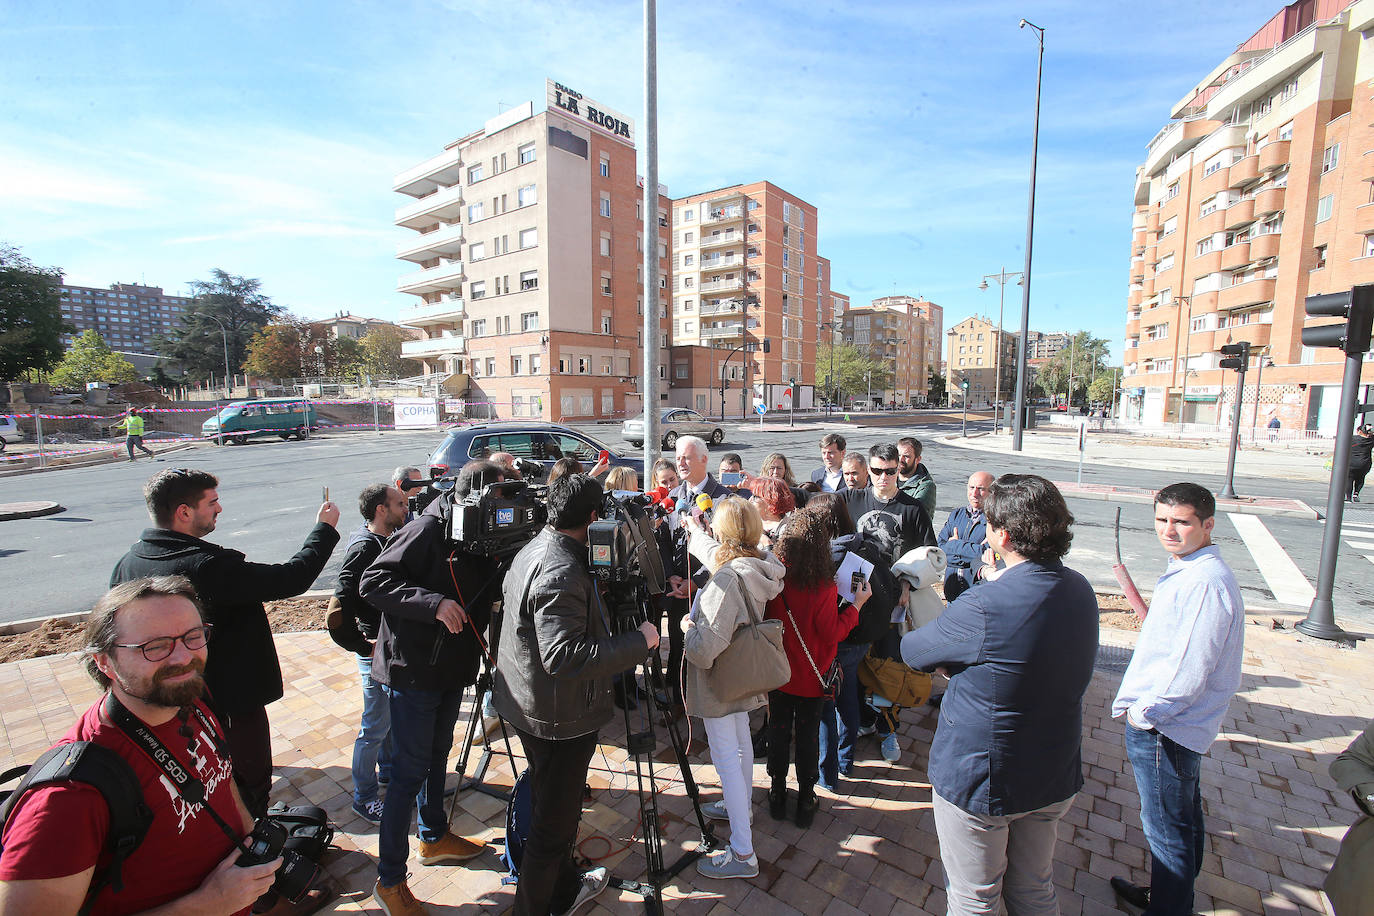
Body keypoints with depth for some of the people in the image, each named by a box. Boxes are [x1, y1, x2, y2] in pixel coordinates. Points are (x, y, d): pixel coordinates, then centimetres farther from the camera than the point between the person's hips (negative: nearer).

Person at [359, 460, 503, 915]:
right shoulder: (427, 531, -20)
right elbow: (373, 582, -23)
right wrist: (433, 602, -31)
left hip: (453, 668, 8)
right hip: (414, 669, -8)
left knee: (437, 755, 22)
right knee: (410, 770, 2)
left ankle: (434, 838, 41)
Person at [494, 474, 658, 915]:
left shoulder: (534, 548, 2)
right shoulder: (562, 573, -31)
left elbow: (507, 595, 19)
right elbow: (563, 657, -35)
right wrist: (639, 641, -29)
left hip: (527, 702, 11)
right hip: (558, 714, -11)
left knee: (552, 808, 26)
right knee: (555, 821, 8)